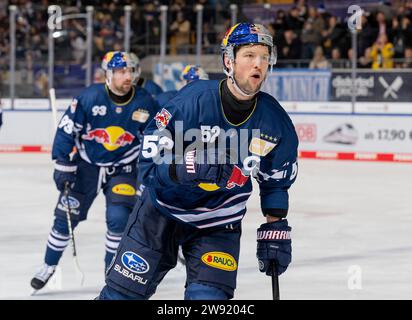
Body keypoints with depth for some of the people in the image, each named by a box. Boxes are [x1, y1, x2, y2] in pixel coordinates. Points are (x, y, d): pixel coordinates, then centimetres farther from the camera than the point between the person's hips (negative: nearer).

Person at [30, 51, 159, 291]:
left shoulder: (145, 103, -12)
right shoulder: (89, 97, -18)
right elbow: (67, 129, -11)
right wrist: (63, 166, -12)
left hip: (123, 169, 0)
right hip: (86, 164, 0)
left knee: (119, 218, -14)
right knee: (66, 216, 2)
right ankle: (49, 267, 21)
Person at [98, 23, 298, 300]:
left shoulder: (275, 121, -9)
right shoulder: (193, 99, -22)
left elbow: (276, 181, 7)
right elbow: (150, 162, -21)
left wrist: (276, 229, 4)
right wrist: (188, 167, -39)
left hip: (218, 225, 2)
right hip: (162, 211, -2)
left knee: (210, 297, -14)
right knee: (123, 291, 4)